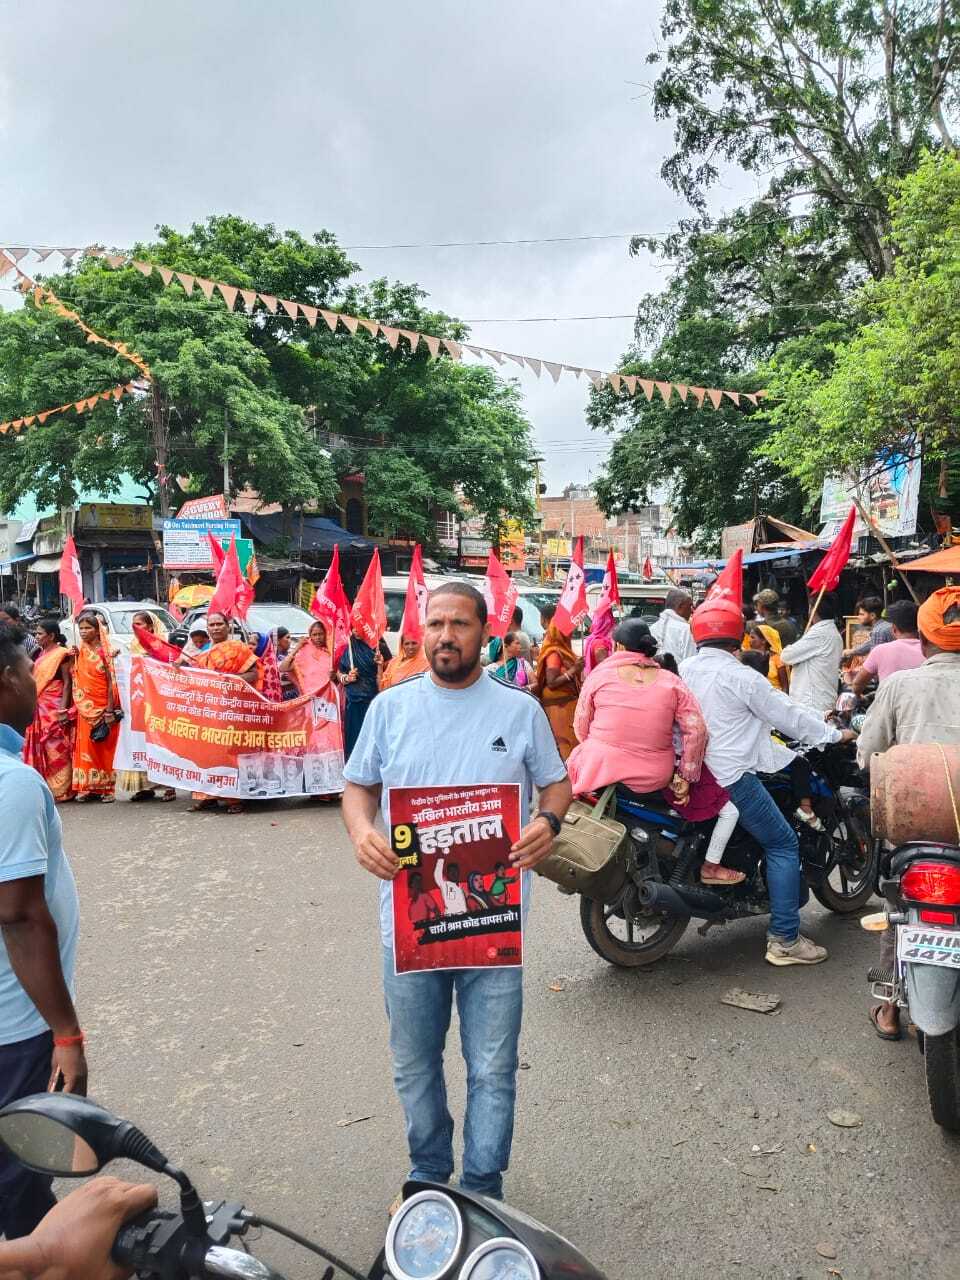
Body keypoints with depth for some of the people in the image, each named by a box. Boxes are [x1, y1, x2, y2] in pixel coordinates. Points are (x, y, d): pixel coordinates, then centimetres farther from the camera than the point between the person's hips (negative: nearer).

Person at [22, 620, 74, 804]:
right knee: (41, 748, 9)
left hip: (55, 707, -8)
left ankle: (60, 790, 1)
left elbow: (67, 683, -11)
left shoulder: (62, 654, -8)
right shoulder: (41, 653, 14)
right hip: (40, 708, 8)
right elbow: (36, 679, 18)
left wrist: (63, 710, -18)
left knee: (56, 749, -5)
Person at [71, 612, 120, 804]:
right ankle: (86, 787, 11)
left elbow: (111, 682, -9)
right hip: (85, 708, 4)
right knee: (85, 746, 5)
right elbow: (76, 680, 11)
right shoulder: (80, 652, 8)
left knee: (105, 748, 2)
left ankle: (106, 788, 8)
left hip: (103, 707, -4)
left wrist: (110, 711, -14)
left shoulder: (104, 652, -6)